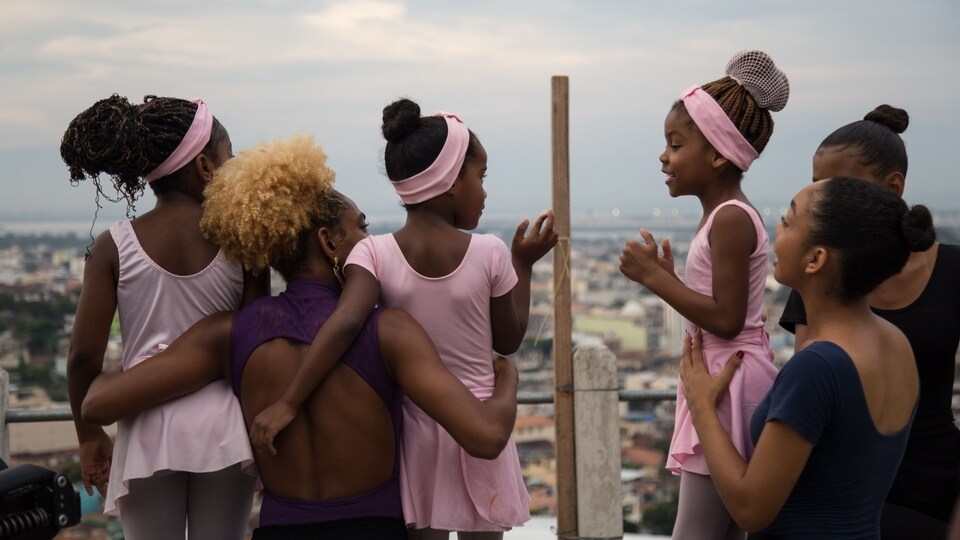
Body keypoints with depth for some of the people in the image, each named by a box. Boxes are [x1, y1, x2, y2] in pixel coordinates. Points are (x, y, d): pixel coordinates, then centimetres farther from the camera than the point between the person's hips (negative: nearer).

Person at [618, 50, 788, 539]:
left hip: (726, 387, -11)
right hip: (720, 381, 11)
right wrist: (665, 273, 11)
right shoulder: (727, 214, 13)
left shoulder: (730, 219, -17)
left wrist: (654, 277, -18)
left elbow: (726, 320, -23)